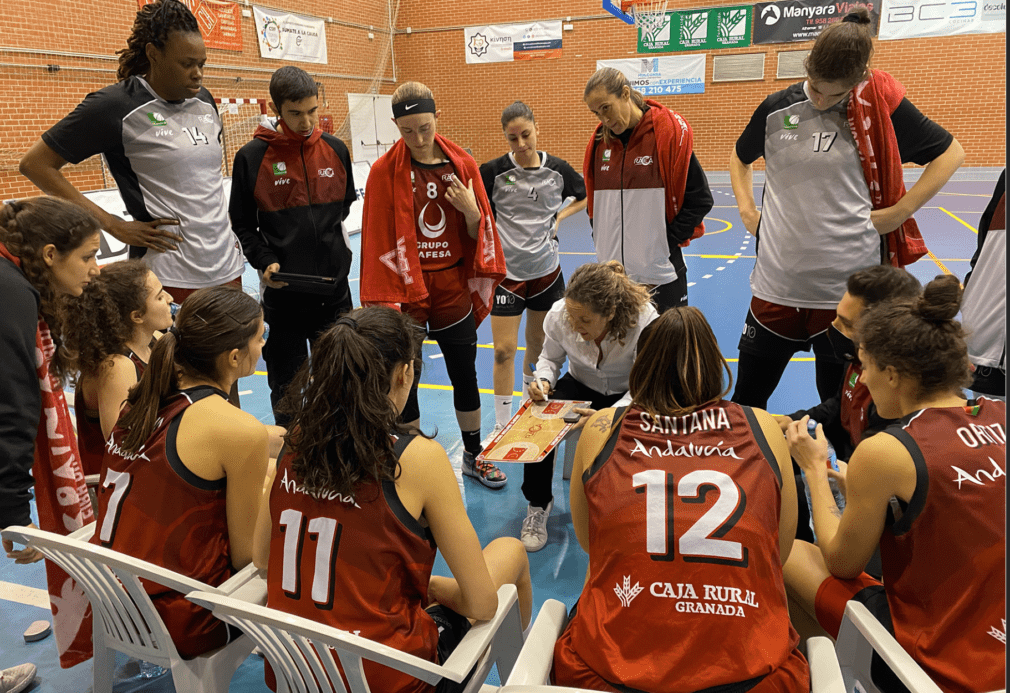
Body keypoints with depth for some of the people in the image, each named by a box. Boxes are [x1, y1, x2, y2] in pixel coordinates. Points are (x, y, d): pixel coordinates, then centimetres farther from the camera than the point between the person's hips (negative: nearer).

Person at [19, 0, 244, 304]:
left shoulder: (204, 101, 10)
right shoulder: (117, 106, -8)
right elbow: (35, 163, -5)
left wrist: (224, 227, 13)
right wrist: (114, 225, -9)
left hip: (227, 268, 6)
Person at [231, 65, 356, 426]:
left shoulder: (336, 149, 4)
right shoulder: (252, 157, -6)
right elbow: (243, 224, -1)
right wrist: (266, 261, -15)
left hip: (334, 290, 3)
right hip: (283, 293, -3)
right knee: (286, 385, 9)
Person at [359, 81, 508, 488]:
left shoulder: (462, 165, 0)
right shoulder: (385, 171, -7)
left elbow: (478, 233, 7)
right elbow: (378, 241, -6)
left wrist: (473, 212, -15)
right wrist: (385, 300, -9)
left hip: (453, 286, 3)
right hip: (405, 289, -2)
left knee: (465, 375, 13)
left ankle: (473, 456, 32)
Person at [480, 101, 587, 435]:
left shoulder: (557, 169, -2)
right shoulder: (493, 171, -10)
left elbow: (585, 196, 15)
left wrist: (558, 217, 2)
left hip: (546, 270, 3)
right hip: (507, 272, -3)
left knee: (538, 343, 16)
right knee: (504, 350, -5)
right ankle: (501, 424, 9)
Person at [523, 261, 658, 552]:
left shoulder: (644, 321, -32)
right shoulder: (558, 314, -23)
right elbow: (550, 358, -2)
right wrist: (542, 381, -25)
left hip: (626, 396, -2)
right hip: (580, 386, 2)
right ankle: (538, 504, 0)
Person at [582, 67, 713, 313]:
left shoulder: (667, 131, -6)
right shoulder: (600, 141, 8)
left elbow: (700, 199, -5)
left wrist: (668, 242, -8)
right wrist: (601, 241, 9)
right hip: (611, 274, 5)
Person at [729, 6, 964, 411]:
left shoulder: (881, 103, -3)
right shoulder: (777, 108, 2)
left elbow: (950, 153, 8)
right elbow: (740, 158, 21)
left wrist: (898, 213, -1)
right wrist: (747, 211, 7)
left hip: (849, 287, -1)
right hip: (777, 285, 2)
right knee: (746, 399, 10)